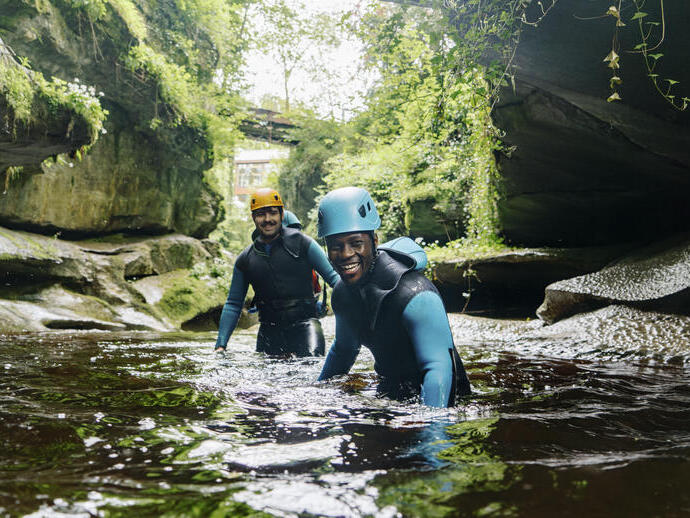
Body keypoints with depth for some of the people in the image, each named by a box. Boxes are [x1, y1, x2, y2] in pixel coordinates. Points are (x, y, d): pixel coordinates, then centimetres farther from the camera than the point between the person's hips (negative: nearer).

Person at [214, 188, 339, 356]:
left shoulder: (301, 243, 2)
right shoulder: (245, 260, 11)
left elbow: (333, 276, 3)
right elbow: (233, 304, 17)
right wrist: (221, 344, 10)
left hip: (304, 322, -3)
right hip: (270, 329, 4)